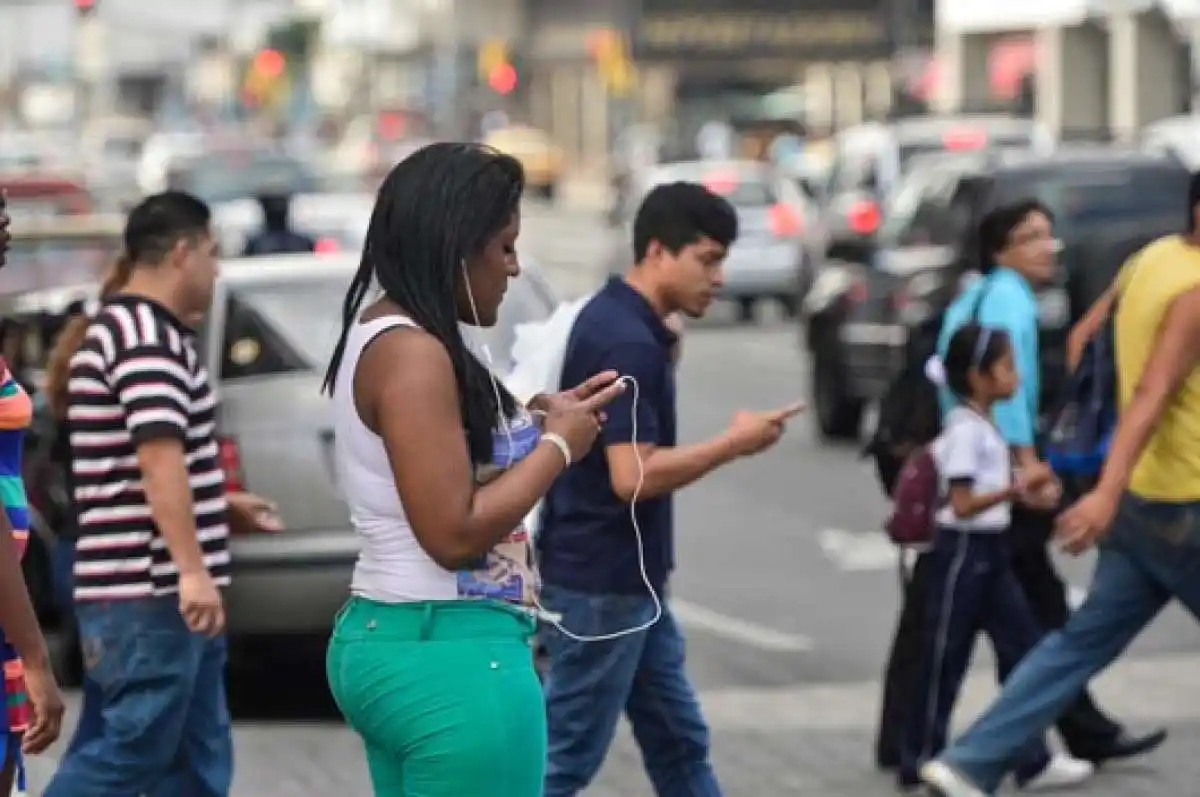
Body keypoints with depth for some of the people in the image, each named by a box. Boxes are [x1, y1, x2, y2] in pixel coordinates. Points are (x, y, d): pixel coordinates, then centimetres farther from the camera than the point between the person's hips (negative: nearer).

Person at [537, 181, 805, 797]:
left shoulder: (619, 324, 10)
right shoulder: (627, 342, -21)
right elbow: (633, 476, -26)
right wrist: (735, 443, -17)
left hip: (628, 582, 10)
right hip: (599, 586, -10)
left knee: (678, 744, 15)